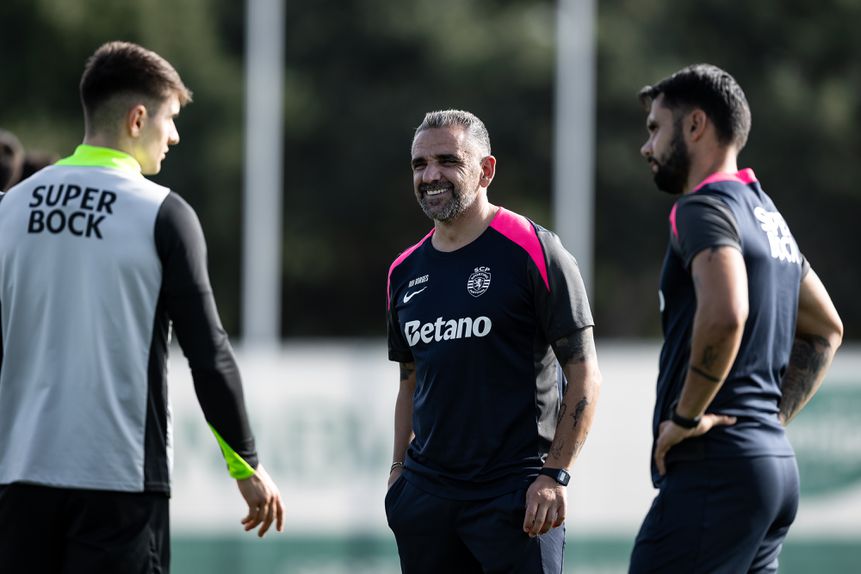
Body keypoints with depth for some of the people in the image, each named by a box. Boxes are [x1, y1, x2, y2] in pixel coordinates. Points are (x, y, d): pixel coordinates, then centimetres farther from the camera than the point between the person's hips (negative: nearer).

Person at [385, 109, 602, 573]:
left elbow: (584, 374, -7)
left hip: (514, 495, -6)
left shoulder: (533, 252, -6)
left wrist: (555, 475, -13)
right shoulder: (406, 272, 13)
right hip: (427, 494, 6)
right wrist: (399, 467, 13)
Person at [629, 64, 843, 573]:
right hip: (775, 463, 10)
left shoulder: (704, 207, -10)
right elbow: (825, 330, 31)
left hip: (715, 469, -10)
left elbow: (725, 315, -29)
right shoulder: (766, 213, 20)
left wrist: (686, 416, -19)